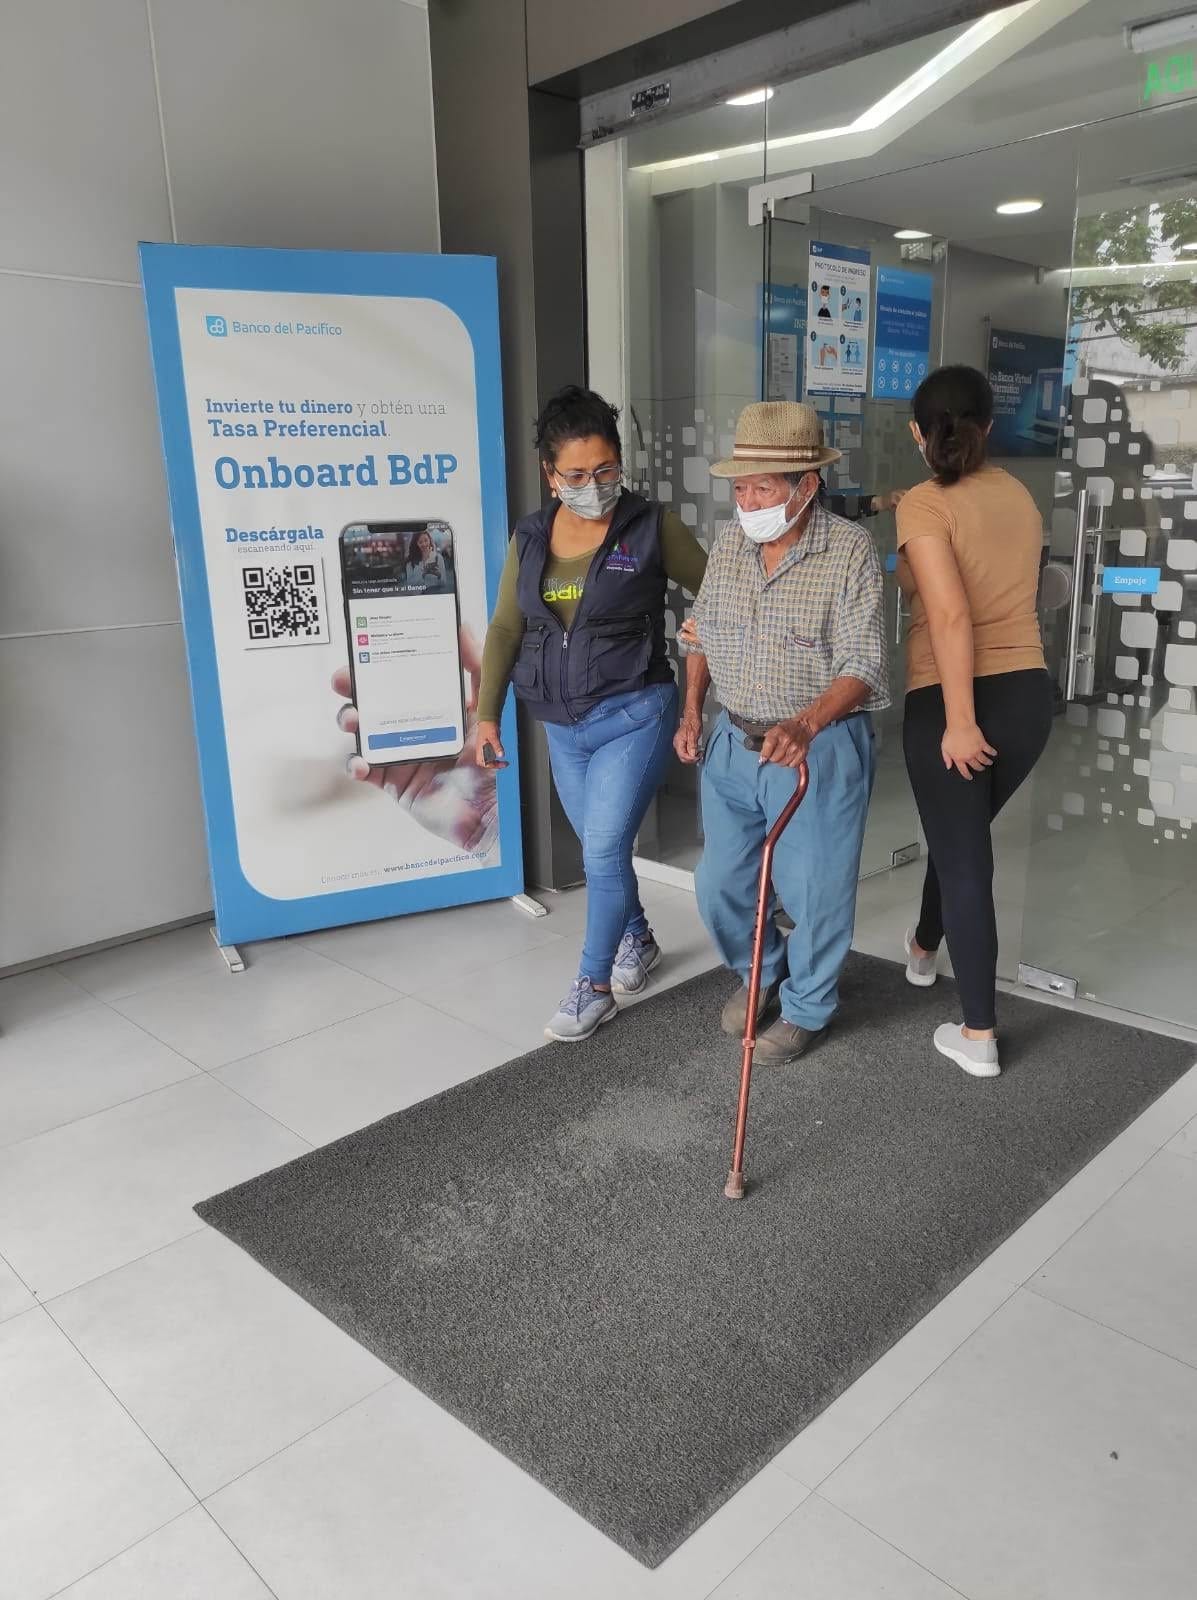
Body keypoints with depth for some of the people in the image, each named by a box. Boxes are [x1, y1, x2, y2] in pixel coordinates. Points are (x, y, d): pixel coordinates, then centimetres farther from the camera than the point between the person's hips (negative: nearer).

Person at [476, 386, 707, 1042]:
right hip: (562, 727, 5)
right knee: (602, 848, 16)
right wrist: (487, 713, 6)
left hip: (633, 716, -5)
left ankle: (594, 986, 9)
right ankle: (637, 939, 41)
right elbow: (506, 629, 9)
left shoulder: (652, 527, -7)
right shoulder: (530, 537, 5)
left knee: (604, 849, -7)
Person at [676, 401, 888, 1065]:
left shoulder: (850, 550, -14)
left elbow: (860, 666, -19)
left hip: (818, 749, -5)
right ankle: (760, 971, 43)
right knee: (719, 885, 14)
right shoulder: (728, 542, 3)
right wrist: (692, 711, 5)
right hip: (733, 742, 6)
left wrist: (805, 725, -36)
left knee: (813, 891, 5)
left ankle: (806, 1007, 30)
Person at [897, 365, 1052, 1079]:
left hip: (955, 697, -6)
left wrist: (959, 721, -20)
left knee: (962, 853, 3)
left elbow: (951, 615, -21)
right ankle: (925, 948, 50)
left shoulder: (924, 505, -10)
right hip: (1029, 693, 7)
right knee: (964, 832, 26)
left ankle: (979, 1035, 10)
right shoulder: (1019, 495, 10)